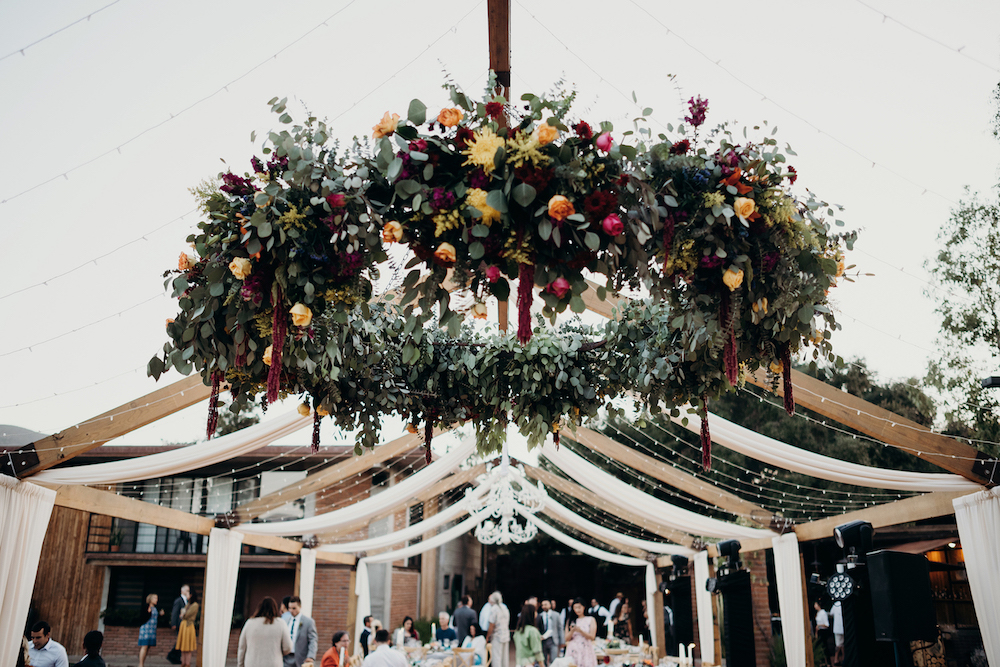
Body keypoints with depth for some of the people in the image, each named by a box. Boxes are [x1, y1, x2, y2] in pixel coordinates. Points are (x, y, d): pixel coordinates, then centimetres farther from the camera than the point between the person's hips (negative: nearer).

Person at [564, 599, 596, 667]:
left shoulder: (590, 620, 7)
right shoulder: (570, 620, 12)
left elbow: (592, 637, -1)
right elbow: (567, 638, 7)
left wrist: (580, 631, -13)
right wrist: (572, 631, -11)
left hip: (586, 651, -1)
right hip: (573, 650, 1)